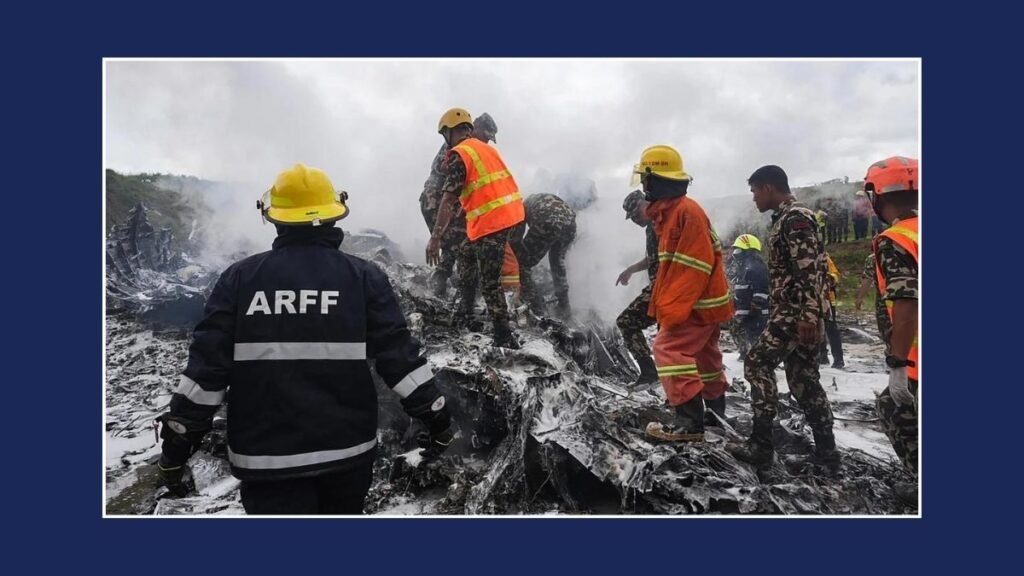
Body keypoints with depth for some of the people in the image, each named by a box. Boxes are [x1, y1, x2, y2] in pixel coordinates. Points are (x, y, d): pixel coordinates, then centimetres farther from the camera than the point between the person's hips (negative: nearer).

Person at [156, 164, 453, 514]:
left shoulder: (240, 278, -2)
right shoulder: (365, 277, -4)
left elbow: (207, 364, -4)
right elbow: (398, 355, -6)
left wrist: (176, 444, 5)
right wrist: (436, 417, 4)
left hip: (265, 457, -1)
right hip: (347, 449, 1)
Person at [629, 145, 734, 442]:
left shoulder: (686, 211, -20)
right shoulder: (671, 210, 12)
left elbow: (695, 266, -25)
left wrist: (672, 309, -25)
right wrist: (664, 303, 15)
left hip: (697, 302, -10)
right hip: (701, 301, 10)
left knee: (669, 349, -13)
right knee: (704, 357, 21)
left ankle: (690, 421, -12)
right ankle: (716, 411, 37)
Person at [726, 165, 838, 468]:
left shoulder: (795, 218, -13)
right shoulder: (786, 219, 19)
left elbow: (810, 270, -21)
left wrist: (807, 316, -26)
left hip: (797, 313, -10)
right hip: (794, 313, 10)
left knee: (758, 364, -8)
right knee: (802, 377, 10)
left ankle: (761, 444, -5)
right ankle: (825, 448, 16)